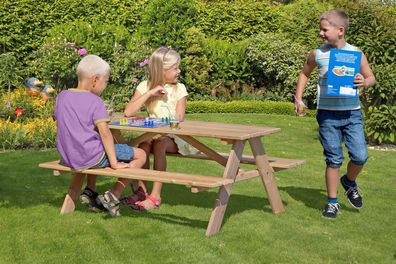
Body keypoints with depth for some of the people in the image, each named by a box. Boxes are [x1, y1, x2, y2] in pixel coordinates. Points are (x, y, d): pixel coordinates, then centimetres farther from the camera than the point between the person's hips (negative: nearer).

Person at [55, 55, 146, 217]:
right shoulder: (94, 101, -12)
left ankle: (90, 191, 27)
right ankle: (113, 196, -2)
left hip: (68, 158, 7)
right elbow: (104, 132, -21)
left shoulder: (62, 96, 7)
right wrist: (114, 163, -19)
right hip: (91, 158, -7)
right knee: (140, 155, 4)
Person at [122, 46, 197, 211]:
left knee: (159, 144, -32)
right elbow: (128, 112, -11)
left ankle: (155, 196, -30)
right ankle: (141, 190, -17)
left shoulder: (179, 89, 0)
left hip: (175, 137, -2)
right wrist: (150, 93, -16)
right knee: (143, 145, -30)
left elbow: (179, 119, -11)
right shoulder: (145, 87, 2)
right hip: (154, 134, 2)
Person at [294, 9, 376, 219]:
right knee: (334, 160, 2)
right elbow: (304, 74, 20)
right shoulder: (317, 54, 2)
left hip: (352, 113, 0)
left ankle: (349, 182, 26)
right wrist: (298, 98, 12)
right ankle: (332, 202, 15)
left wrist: (364, 82, -16)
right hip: (327, 114, 0)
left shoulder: (356, 53, -1)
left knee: (360, 156, -6)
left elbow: (371, 78, 7)